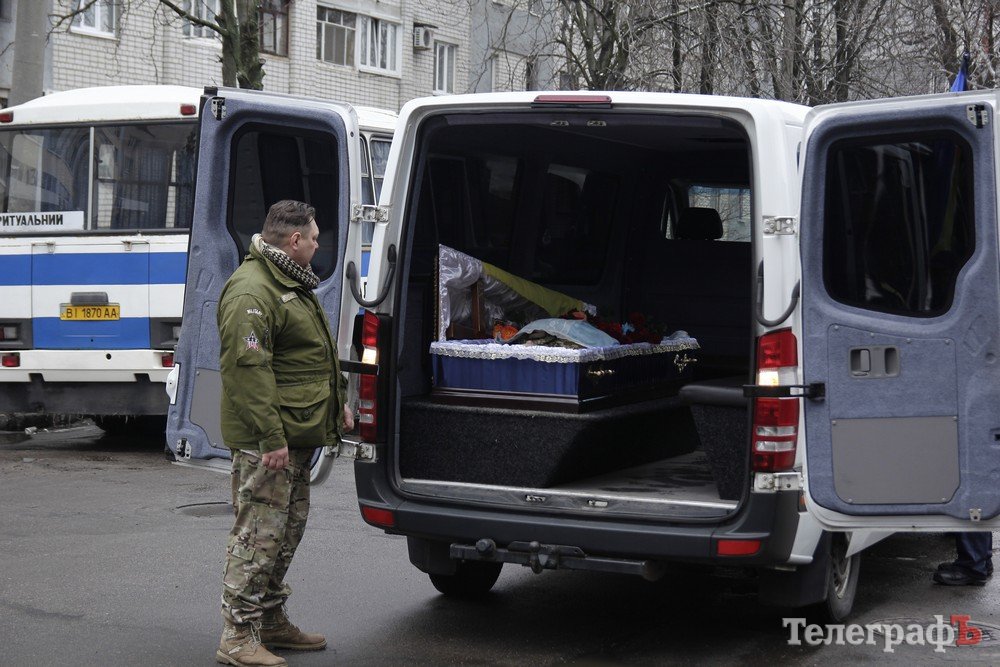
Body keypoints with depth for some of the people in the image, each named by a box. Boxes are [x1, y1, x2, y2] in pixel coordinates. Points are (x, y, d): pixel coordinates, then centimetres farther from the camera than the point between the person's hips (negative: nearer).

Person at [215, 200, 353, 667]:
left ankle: (270, 621, 28)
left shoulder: (291, 285, 19)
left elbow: (316, 353, 31)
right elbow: (247, 368, -25)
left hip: (296, 435, 11)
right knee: (259, 533, -8)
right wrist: (271, 436, -27)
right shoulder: (251, 292, -18)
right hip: (267, 440, -11)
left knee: (288, 529, 17)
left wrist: (337, 403, 26)